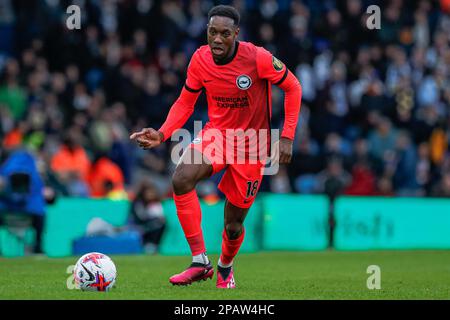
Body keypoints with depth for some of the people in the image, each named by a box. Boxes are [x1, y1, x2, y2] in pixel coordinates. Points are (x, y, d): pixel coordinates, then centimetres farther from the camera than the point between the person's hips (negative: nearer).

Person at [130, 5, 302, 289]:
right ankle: (200, 262, -24)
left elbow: (292, 88, -7)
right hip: (216, 132, 2)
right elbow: (185, 103, 3)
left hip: (252, 145, -2)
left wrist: (287, 137, -12)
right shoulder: (200, 60, -10)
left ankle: (225, 268, 40)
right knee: (182, 178, -30)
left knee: (234, 223, 3)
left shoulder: (258, 58, -21)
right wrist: (163, 133, -13)